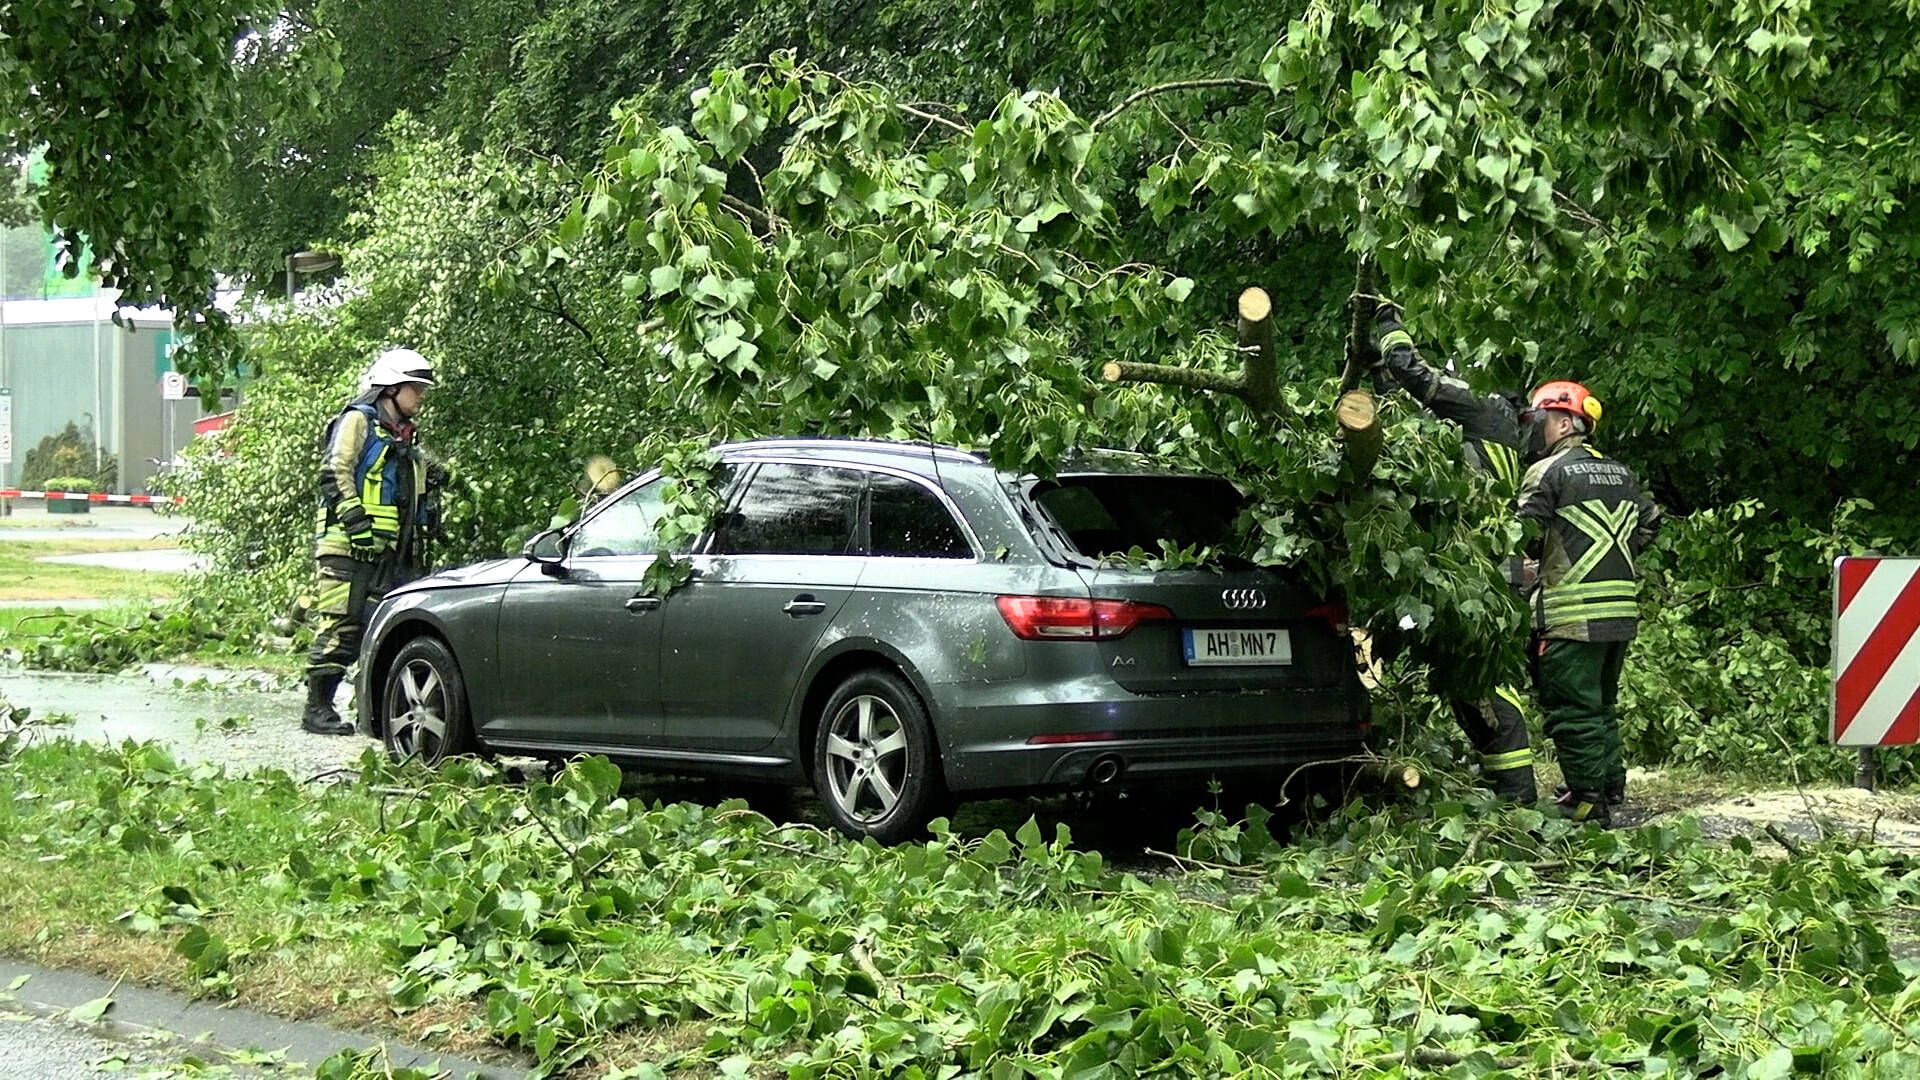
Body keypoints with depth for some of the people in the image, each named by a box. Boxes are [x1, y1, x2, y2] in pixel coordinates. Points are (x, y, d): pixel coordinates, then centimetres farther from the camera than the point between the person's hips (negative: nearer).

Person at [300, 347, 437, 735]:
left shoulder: (404, 439, 26)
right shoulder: (357, 421, 0)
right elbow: (335, 474, -12)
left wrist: (412, 547, 23)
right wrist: (356, 519, -22)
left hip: (386, 553, 8)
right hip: (346, 547, -8)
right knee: (339, 626, -10)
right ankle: (317, 708, -8)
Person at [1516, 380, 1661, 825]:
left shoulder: (1548, 472, -8)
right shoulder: (1621, 474, 15)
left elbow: (1524, 537, -12)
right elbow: (1649, 523, 19)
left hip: (1572, 614, -8)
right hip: (1622, 610, 8)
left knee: (1572, 710, -4)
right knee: (1602, 704, 20)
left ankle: (1587, 800, -5)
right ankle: (1612, 787, 24)